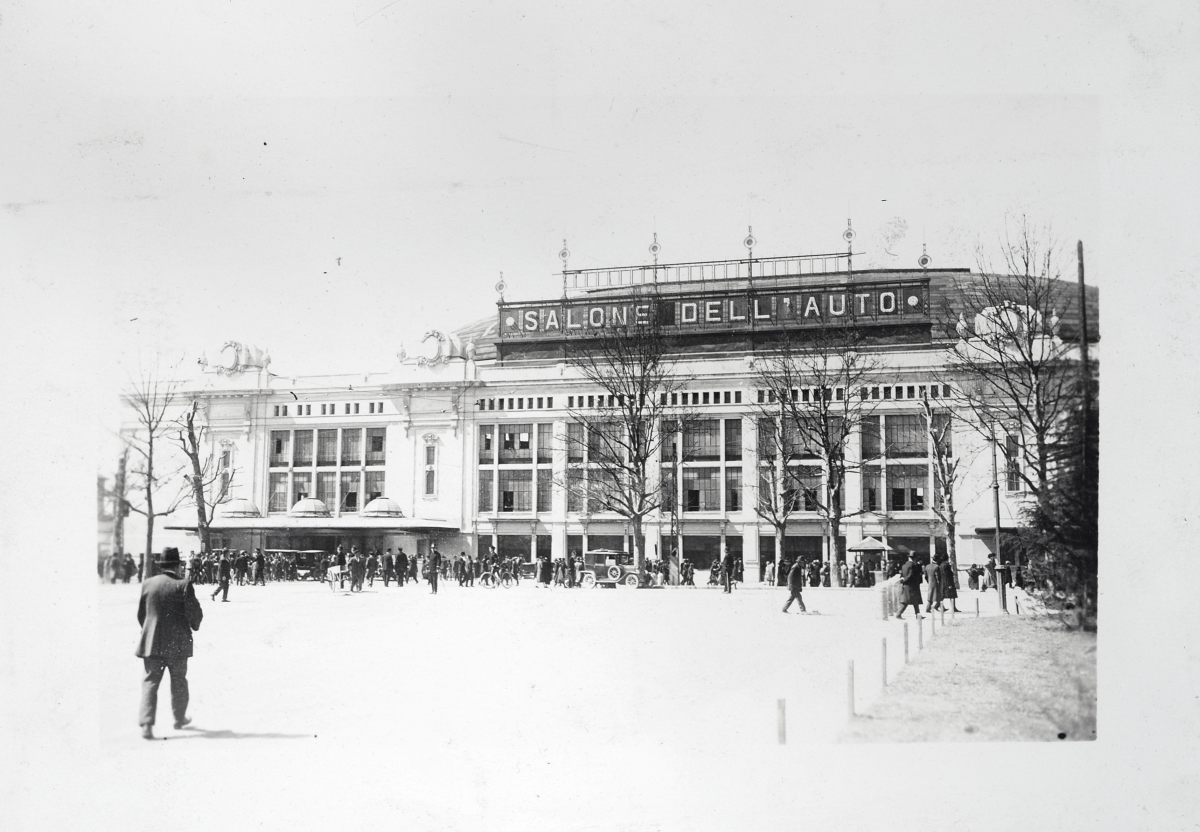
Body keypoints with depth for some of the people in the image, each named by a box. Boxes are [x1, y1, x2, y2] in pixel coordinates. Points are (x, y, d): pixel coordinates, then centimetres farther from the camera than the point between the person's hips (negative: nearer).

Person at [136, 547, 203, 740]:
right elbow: (194, 612, -10)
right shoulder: (183, 585, -11)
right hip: (177, 642, -2)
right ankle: (179, 718, 29)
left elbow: (141, 613, 10)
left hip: (151, 642, 2)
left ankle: (146, 724, -9)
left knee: (150, 681, 3)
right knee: (178, 681, 15)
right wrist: (194, 625, 12)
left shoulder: (147, 584, 1)